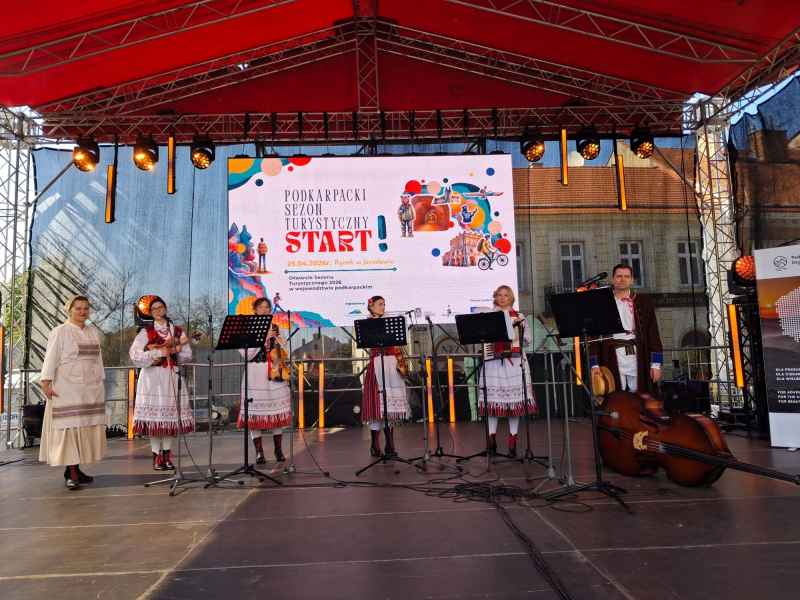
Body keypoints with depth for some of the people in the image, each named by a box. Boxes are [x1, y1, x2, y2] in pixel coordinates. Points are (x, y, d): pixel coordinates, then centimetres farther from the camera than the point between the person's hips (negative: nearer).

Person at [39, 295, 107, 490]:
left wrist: (101, 382, 14)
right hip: (67, 389, -6)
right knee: (70, 428, -7)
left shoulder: (93, 332, 15)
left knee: (86, 428, 5)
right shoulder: (60, 332, -1)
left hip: (91, 389, 6)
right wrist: (46, 383, -14)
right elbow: (50, 359, -7)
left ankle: (75, 469, 12)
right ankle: (71, 473, -5)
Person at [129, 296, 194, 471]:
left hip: (172, 377, 3)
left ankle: (167, 454, 13)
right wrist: (159, 352, -15)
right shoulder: (146, 331, 2)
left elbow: (187, 355, 6)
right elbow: (135, 355, -9)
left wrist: (174, 350, -11)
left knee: (171, 415, 3)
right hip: (153, 378, -2)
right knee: (154, 415, -4)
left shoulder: (177, 331, 10)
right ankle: (157, 456, 5)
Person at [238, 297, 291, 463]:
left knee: (277, 412, 5)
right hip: (256, 375, -3)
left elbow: (285, 351, 12)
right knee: (256, 412, -3)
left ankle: (279, 450, 15)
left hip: (275, 374, 3)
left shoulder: (275, 328, 12)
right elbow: (247, 354, -10)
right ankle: (259, 452, 7)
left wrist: (277, 337, -5)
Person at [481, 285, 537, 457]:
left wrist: (519, 327, -8)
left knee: (515, 400, -4)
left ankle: (512, 442, 3)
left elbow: (527, 340, 7)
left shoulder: (518, 316, 11)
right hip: (493, 362, 0)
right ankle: (492, 438, 3)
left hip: (514, 362, 0)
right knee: (493, 399, -4)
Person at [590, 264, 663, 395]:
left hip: (638, 358, 1)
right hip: (612, 359, -1)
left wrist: (656, 364, 0)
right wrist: (595, 365, -3)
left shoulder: (643, 302, 11)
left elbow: (653, 334, 7)